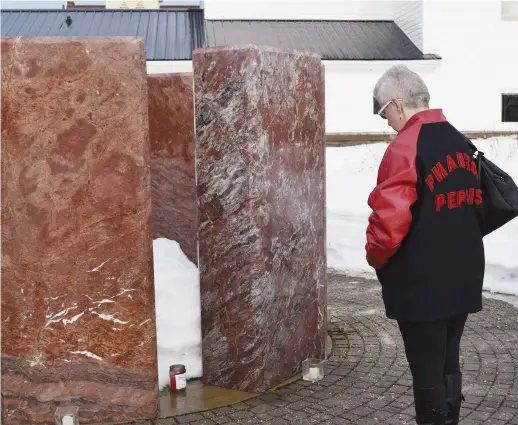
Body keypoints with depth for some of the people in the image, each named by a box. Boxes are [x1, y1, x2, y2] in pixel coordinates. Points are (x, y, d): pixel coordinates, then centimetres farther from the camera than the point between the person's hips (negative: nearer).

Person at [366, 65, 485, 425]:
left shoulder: (404, 148, -17)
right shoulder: (461, 143, 9)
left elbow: (389, 219, -21)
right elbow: (478, 205, 16)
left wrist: (376, 257, -3)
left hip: (420, 283, -8)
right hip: (463, 277, 8)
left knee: (427, 368, 3)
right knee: (448, 362, 18)